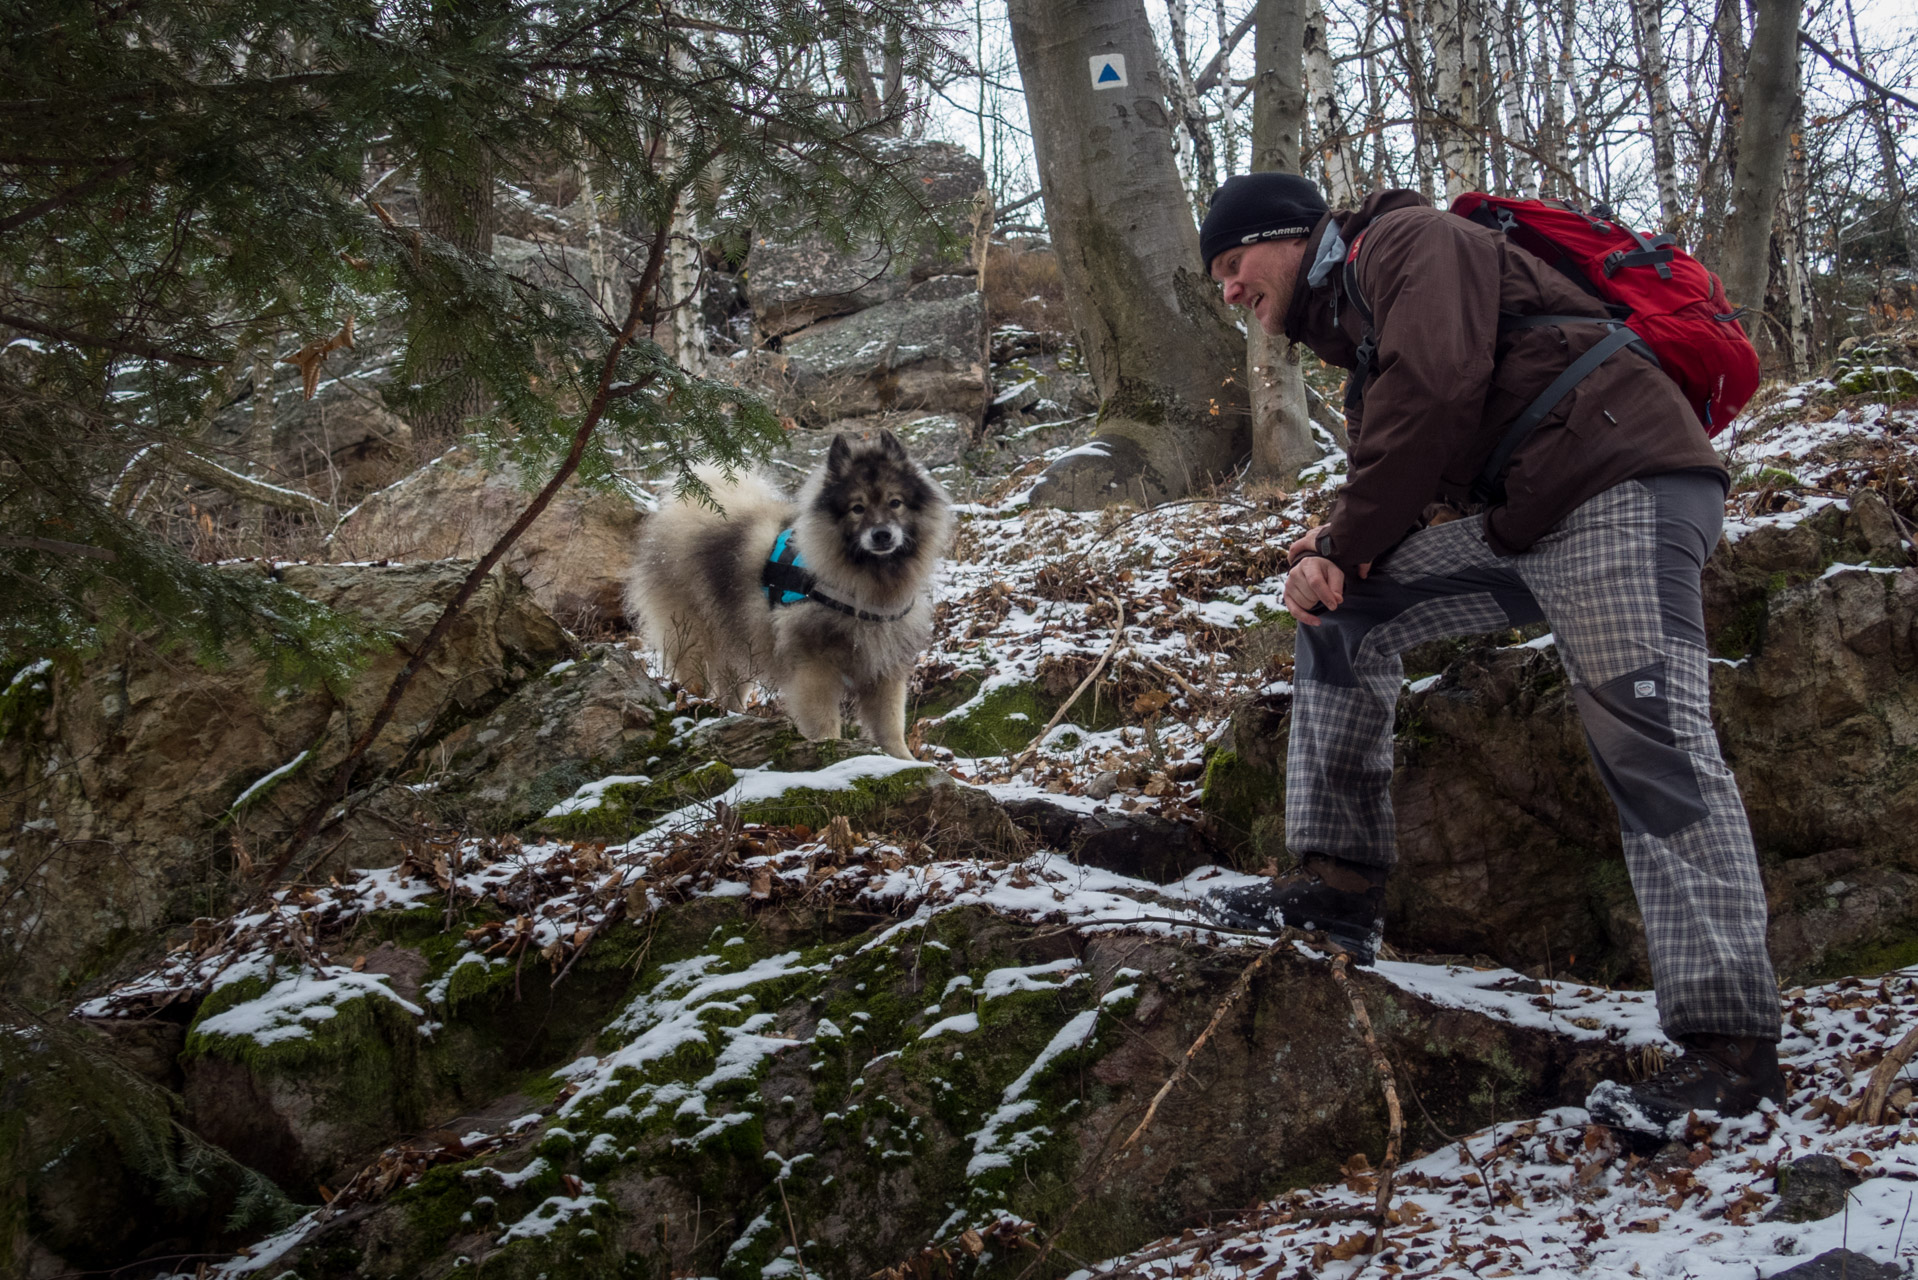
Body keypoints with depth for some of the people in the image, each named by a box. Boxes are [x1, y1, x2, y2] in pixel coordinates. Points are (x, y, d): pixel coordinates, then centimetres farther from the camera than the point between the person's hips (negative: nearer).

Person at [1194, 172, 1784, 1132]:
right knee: (1345, 612, 7)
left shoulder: (1409, 241, -1)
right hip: (1524, 524, 10)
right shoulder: (1351, 329, 27)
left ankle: (1733, 1050, -18)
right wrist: (1330, 552, -1)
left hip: (1620, 487, -10)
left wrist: (1346, 543, -8)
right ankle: (1342, 884, 8)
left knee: (1652, 749, -17)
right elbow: (1395, 485, 21)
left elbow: (1435, 392, -17)